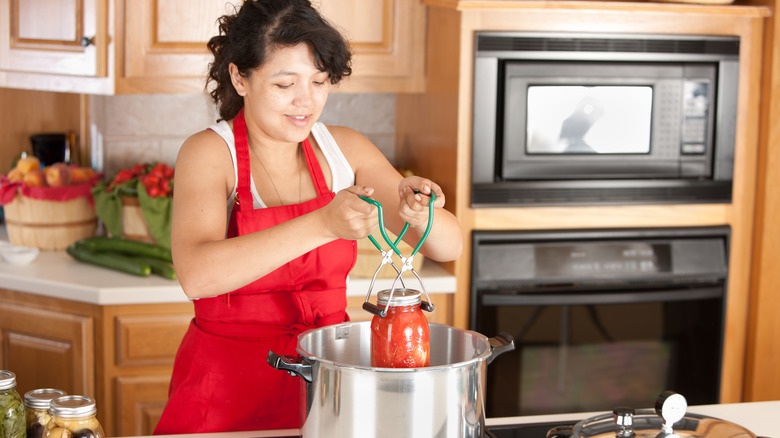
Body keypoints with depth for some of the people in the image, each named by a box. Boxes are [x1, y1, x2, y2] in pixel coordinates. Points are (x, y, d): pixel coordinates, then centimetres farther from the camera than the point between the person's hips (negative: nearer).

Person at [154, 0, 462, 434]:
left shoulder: (343, 149, -1)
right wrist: (323, 224, -42)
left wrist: (419, 214, -25)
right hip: (229, 392, -4)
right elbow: (197, 275, -32)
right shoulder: (210, 152, -13)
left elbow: (449, 246, -1)